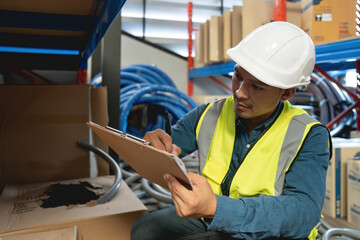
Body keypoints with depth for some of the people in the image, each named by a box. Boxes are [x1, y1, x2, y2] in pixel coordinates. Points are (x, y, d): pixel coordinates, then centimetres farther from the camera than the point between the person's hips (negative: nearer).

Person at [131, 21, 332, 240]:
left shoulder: (308, 136, -13)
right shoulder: (208, 116, -3)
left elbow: (304, 212, -27)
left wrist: (216, 208, -42)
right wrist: (154, 145, -23)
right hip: (210, 222, 5)